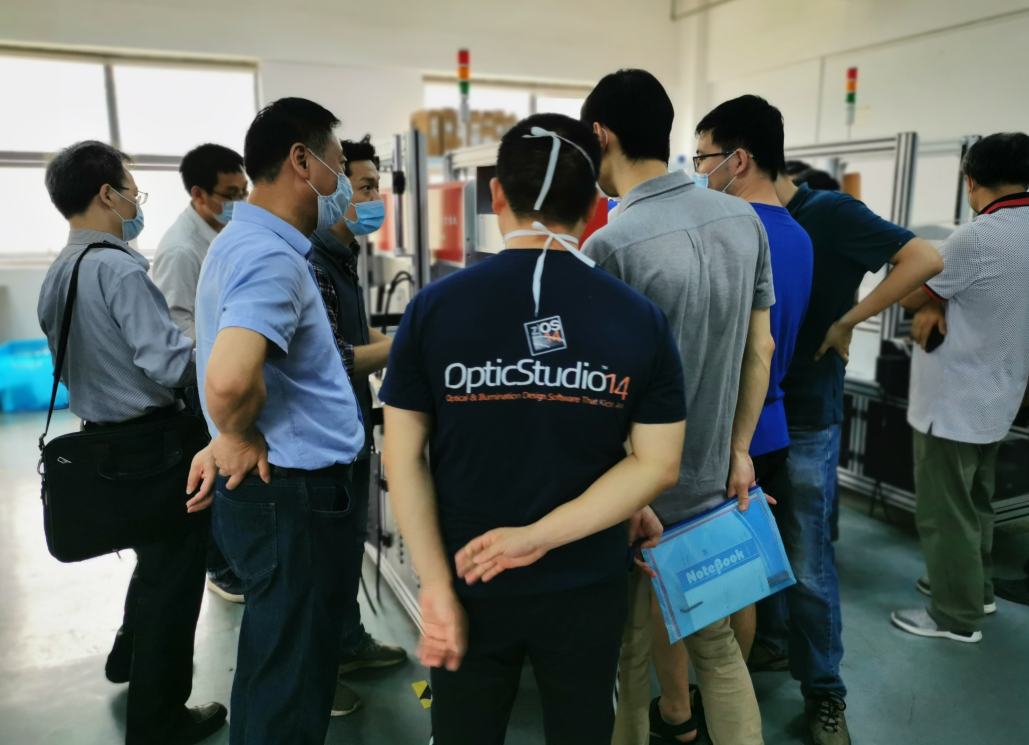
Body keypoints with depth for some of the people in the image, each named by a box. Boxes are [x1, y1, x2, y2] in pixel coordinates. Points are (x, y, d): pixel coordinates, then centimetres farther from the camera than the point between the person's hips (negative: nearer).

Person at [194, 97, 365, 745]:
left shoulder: (250, 241, 9)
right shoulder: (271, 256, -23)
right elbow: (228, 380, -39)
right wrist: (243, 438, -21)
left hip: (283, 493, 10)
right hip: (294, 497, -10)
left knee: (273, 672, 26)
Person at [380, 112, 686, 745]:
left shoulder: (435, 307, -10)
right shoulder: (641, 318, -9)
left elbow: (404, 456, -9)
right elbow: (658, 464, -8)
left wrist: (436, 587, -7)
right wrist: (540, 537, -10)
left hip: (471, 584, 0)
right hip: (587, 586, 1)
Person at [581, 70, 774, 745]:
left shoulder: (611, 245, -21)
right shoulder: (743, 219, 0)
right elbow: (760, 348, 5)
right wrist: (738, 451, 13)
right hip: (715, 478, 6)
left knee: (628, 647, 16)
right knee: (712, 636, 22)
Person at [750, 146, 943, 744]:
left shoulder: (828, 213, -11)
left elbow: (925, 259, -16)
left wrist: (846, 322, -16)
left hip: (805, 419, -6)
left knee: (807, 565, 2)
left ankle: (824, 693, 21)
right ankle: (769, 643, 38)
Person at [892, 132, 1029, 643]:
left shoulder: (977, 238, -23)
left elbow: (909, 295, -13)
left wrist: (931, 305, 6)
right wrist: (938, 308, -8)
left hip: (952, 402, -9)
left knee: (944, 511, 4)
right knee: (975, 502, 23)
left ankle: (957, 616, 16)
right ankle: (975, 588, 38)